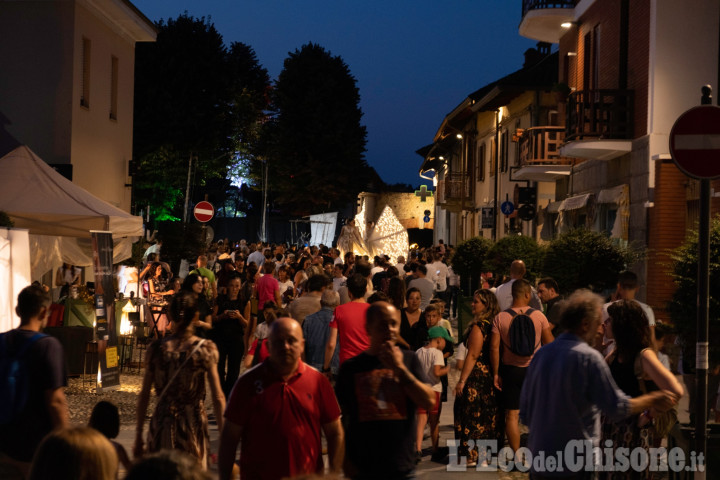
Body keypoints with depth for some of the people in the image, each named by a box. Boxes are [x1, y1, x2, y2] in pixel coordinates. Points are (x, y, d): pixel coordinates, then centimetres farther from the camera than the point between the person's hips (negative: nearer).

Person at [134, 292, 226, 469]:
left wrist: (139, 435, 9)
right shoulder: (206, 349, -8)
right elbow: (218, 398, -10)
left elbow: (144, 395, 1)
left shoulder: (156, 348, -3)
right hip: (193, 425, -1)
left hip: (161, 425, 2)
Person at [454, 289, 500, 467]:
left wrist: (462, 380, -16)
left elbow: (473, 355, -19)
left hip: (477, 377, -9)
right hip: (491, 377, 9)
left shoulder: (478, 326, -16)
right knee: (488, 415, 13)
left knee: (471, 414, -1)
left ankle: (471, 455, 2)